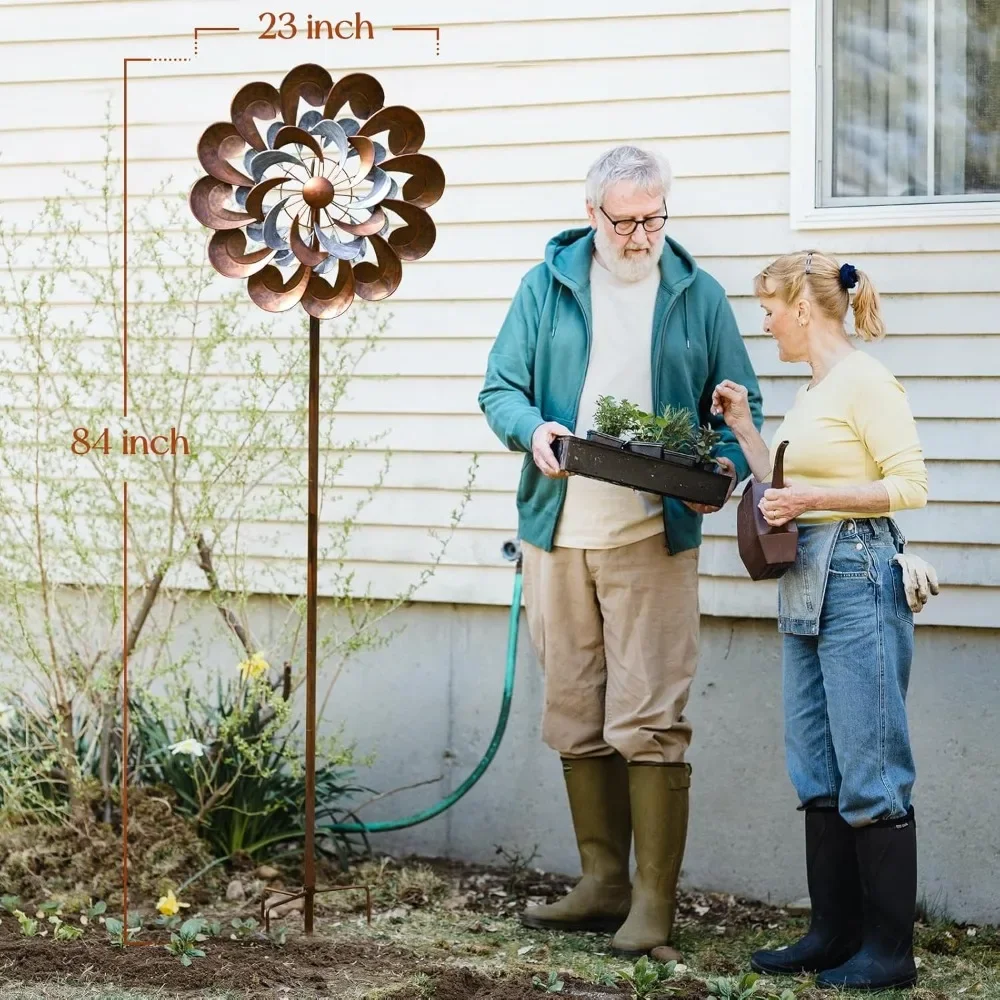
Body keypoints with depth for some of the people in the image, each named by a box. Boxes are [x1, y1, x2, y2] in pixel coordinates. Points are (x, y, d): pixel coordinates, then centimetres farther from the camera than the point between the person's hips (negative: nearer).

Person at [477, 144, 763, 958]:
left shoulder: (699, 295, 6)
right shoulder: (546, 287, 8)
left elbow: (739, 405, 7)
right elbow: (501, 387, 6)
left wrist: (727, 465, -13)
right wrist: (532, 430, -16)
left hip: (654, 539, -3)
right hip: (558, 533, 3)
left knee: (649, 722, -8)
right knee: (577, 721, 10)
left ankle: (654, 904, -2)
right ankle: (603, 884, 21)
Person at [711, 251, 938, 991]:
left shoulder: (864, 380, -10)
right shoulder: (812, 391, 17)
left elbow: (910, 485, -15)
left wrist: (816, 497, -19)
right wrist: (744, 430, 18)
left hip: (858, 581, -10)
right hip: (807, 587, 10)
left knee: (870, 774, -6)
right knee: (819, 774, 11)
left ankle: (890, 952, -1)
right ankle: (834, 935, 17)